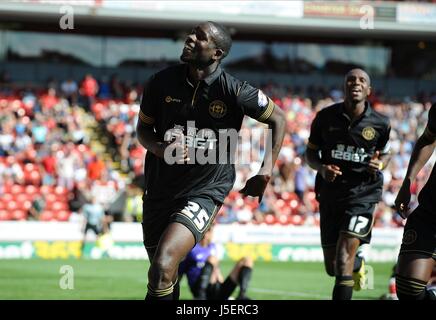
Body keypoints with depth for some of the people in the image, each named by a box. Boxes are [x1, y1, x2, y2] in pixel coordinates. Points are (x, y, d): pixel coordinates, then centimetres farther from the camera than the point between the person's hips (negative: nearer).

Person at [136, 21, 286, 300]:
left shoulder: (233, 91, -12)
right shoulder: (162, 82, -3)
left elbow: (278, 118, 2)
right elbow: (143, 129, 10)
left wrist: (265, 173, -1)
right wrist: (161, 149, -13)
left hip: (205, 191, -4)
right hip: (160, 190, 4)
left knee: (163, 266, -24)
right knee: (162, 274, 14)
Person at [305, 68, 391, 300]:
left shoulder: (380, 124, -1)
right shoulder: (326, 117, -1)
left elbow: (385, 154, 16)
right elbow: (310, 153, 10)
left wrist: (379, 164, -8)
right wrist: (322, 168, -12)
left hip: (363, 193, -3)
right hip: (330, 192, 3)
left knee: (344, 258, -19)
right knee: (332, 268, 11)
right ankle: (358, 264, 46)